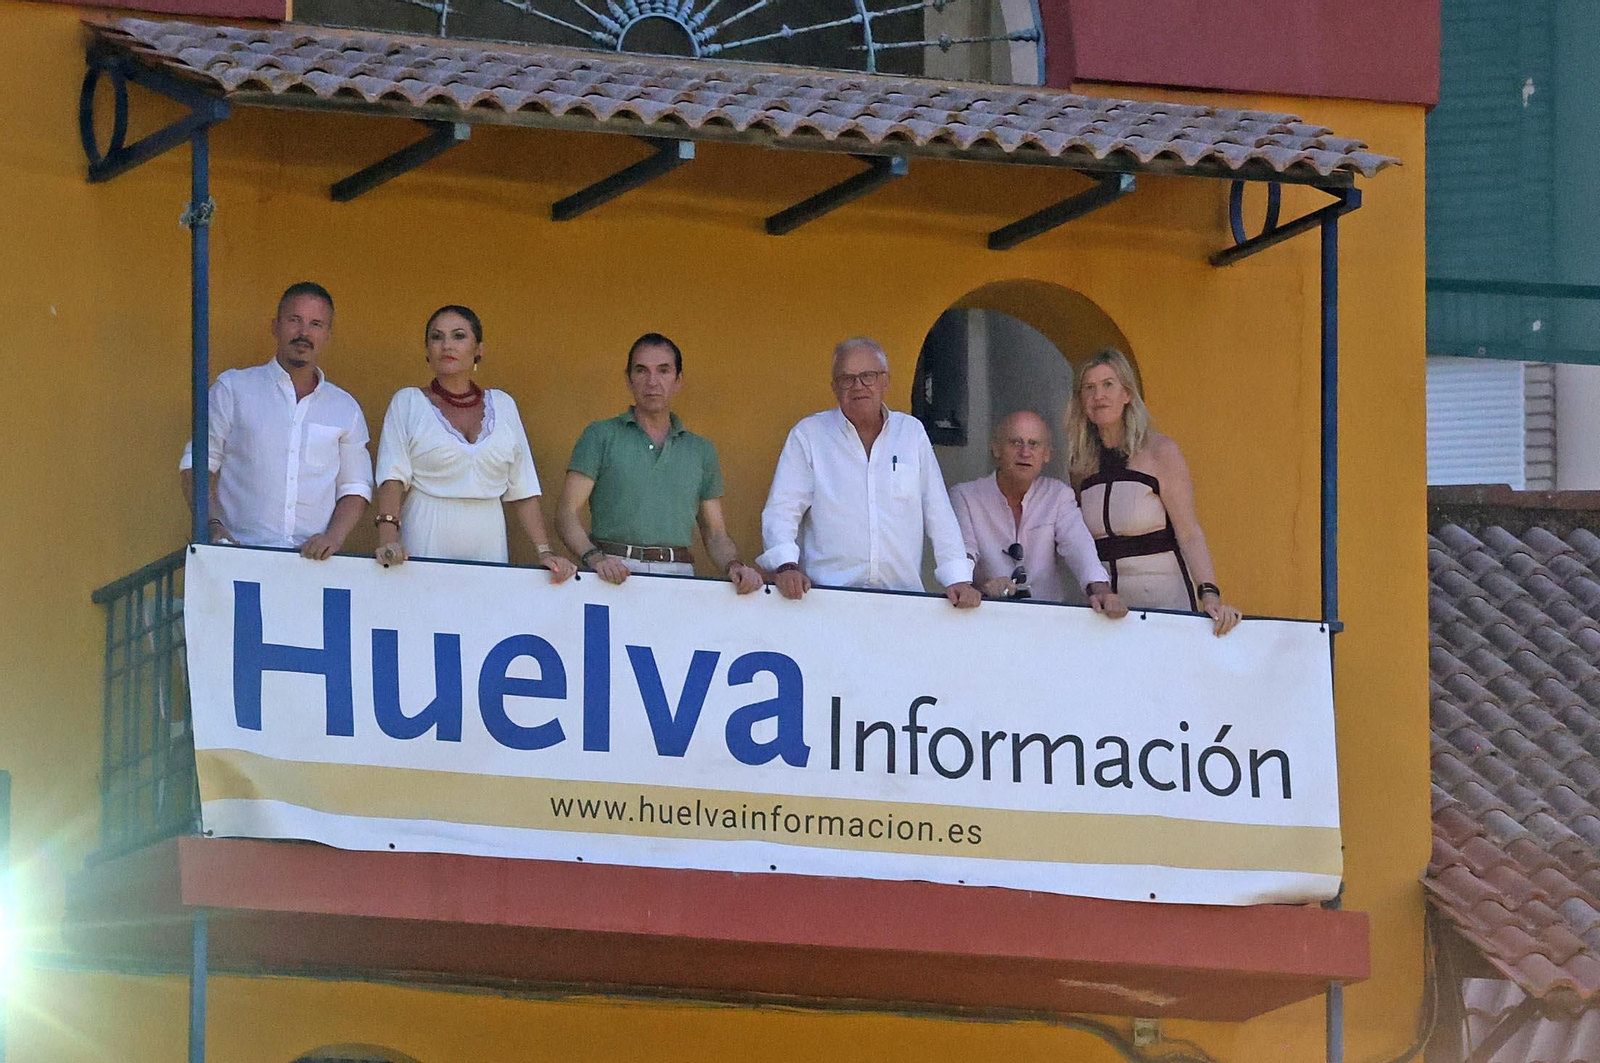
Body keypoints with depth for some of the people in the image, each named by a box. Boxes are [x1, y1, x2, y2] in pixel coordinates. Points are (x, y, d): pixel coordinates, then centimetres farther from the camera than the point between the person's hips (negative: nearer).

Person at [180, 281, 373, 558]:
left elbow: (356, 488, 19)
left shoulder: (345, 409, 18)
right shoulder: (233, 388, 11)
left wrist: (333, 538, -2)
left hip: (312, 558, 2)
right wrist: (212, 526, -7)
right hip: (240, 554, -2)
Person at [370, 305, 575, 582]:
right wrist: (387, 539, -21)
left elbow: (523, 490, 12)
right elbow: (392, 478, -6)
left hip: (487, 550, 2)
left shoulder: (502, 406, 13)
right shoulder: (408, 403, 5)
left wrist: (545, 551, 2)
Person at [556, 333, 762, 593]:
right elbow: (567, 513, 3)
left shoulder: (701, 451, 19)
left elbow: (715, 534, 21)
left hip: (679, 574, 2)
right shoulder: (601, 437, 10)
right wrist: (594, 558, -16)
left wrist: (734, 566, -2)